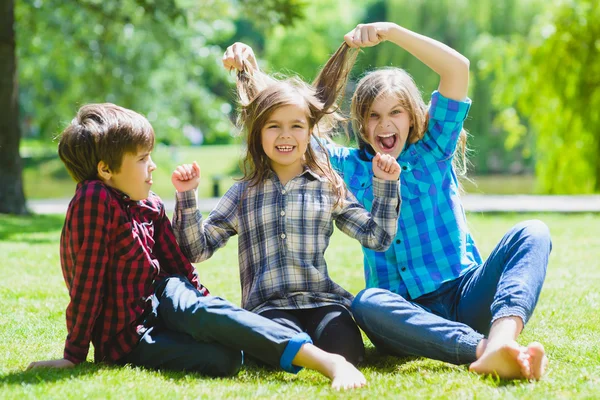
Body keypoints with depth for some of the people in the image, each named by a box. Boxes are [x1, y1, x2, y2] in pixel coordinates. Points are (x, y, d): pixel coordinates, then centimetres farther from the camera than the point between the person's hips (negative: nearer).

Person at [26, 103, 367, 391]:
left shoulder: (151, 206, 4)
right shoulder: (95, 198, -19)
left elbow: (178, 265, 12)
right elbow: (89, 277, -19)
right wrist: (73, 356, -16)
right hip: (125, 337, -7)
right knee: (224, 359, -31)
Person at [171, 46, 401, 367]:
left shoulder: (329, 188, 14)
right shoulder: (243, 193, 13)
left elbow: (377, 238, 13)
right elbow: (198, 249, 11)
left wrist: (385, 186, 5)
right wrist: (187, 197, 1)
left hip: (322, 300, 1)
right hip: (268, 306, -1)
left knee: (344, 350, -32)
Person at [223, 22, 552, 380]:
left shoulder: (433, 153, 8)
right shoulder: (349, 167, 14)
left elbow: (457, 68, -6)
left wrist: (392, 32, -16)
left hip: (467, 298, 0)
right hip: (410, 318, 1)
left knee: (532, 233, -25)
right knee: (368, 304, -35)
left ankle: (502, 338, -52)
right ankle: (483, 349, -51)